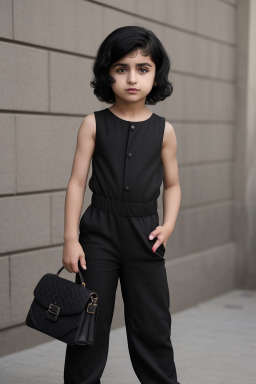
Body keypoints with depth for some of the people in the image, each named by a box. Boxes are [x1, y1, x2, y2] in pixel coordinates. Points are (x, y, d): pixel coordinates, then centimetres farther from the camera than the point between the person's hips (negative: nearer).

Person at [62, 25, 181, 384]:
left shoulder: (164, 130, 2)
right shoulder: (94, 124, -2)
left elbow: (172, 184, 11)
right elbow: (77, 182, -2)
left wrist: (168, 224, -5)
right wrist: (70, 239, -6)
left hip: (144, 233, 1)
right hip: (99, 230, -1)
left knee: (153, 324, 8)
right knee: (91, 321, 7)